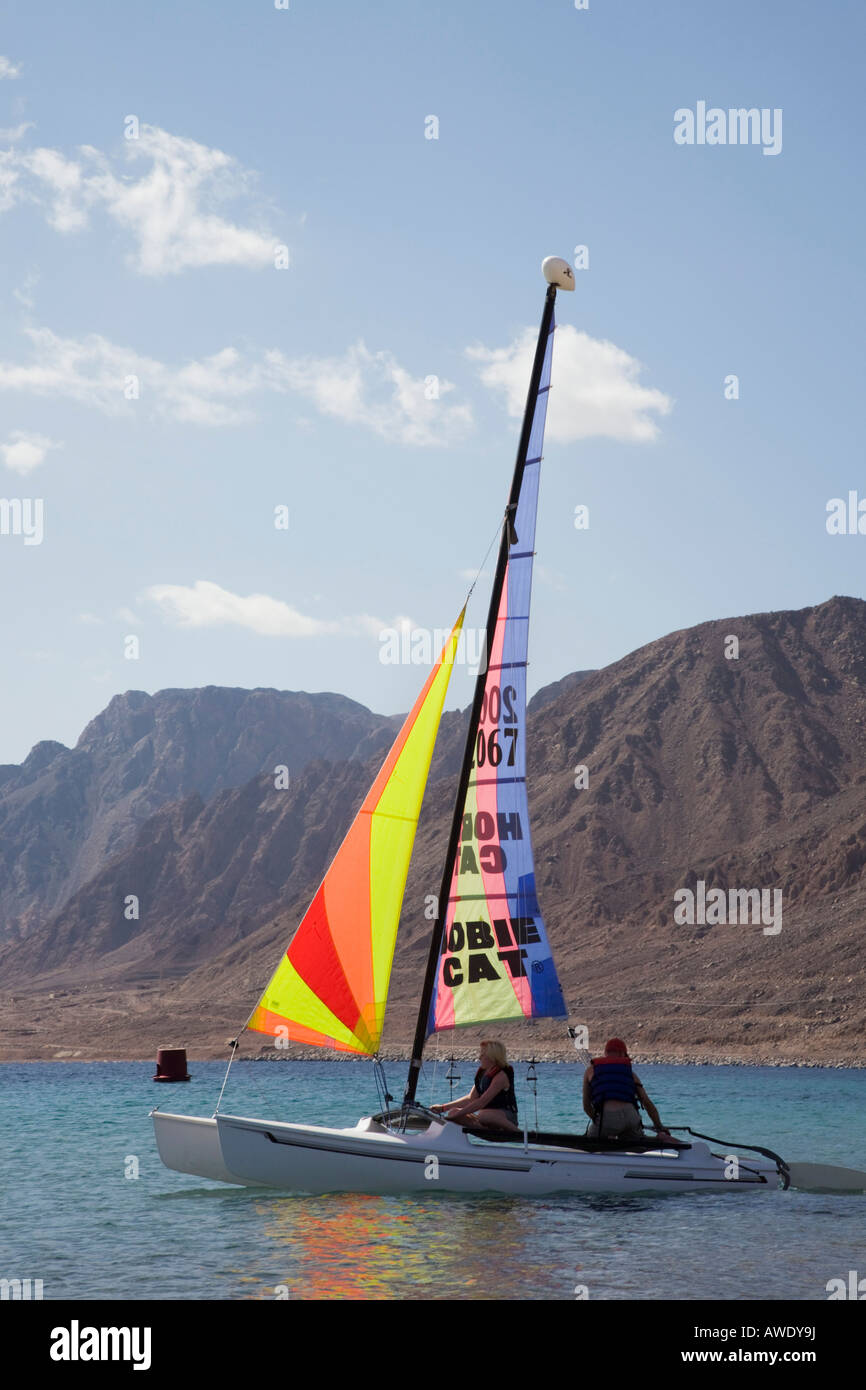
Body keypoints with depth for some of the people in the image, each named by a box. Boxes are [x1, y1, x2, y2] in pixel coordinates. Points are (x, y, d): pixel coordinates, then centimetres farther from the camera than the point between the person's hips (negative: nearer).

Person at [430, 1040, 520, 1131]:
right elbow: (471, 1098, 12)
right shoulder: (482, 1072, 9)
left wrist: (458, 1113, -27)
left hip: (507, 1116, -8)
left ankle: (517, 1132, -21)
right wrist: (443, 1108, 7)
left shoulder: (501, 1076, -18)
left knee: (482, 1115, -42)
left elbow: (482, 1102, -25)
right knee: (452, 1112, -7)